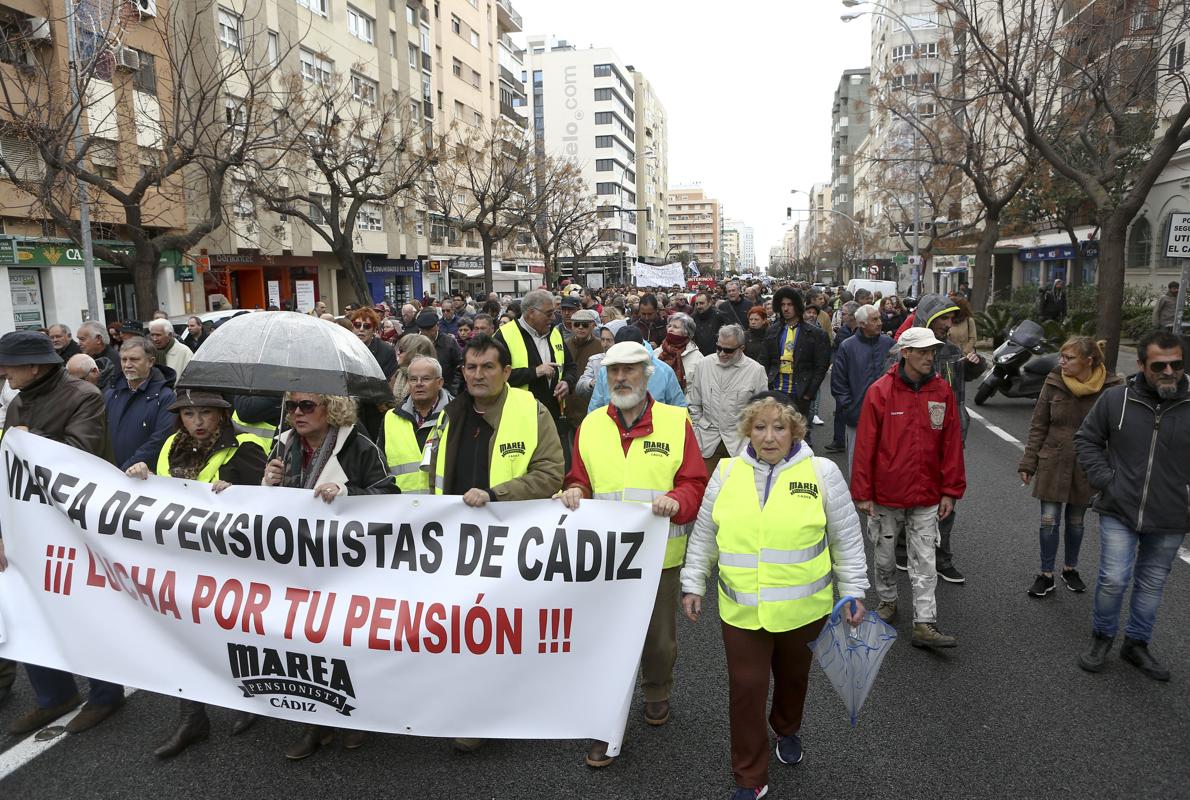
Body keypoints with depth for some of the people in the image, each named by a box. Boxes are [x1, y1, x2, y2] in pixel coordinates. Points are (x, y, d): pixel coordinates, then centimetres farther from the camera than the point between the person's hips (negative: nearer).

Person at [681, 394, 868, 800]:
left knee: (793, 678, 21)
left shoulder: (822, 473, -6)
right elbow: (703, 536, 6)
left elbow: (847, 540, 0)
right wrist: (693, 585, 5)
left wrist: (853, 591, 0)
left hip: (803, 609, 0)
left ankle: (788, 730, 53)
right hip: (741, 610, 0)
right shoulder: (726, 473, -1)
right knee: (746, 689, 3)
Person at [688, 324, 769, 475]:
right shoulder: (705, 365, 4)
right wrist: (694, 432, 7)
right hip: (707, 440, 2)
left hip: (739, 442, -2)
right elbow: (694, 404, 11)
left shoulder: (756, 370, -3)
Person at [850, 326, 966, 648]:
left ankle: (924, 625, 7)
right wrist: (863, 493, -9)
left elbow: (951, 444, 4)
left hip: (926, 495, 2)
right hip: (886, 493, -1)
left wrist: (951, 491, 2)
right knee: (885, 556, 16)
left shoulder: (942, 392, -1)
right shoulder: (880, 391, -10)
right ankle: (887, 601, 38)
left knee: (924, 562, 2)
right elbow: (865, 445, -8)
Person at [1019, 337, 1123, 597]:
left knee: (1075, 521, 15)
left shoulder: (1112, 388, -12)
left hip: (1086, 468, -1)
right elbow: (1038, 426, 1)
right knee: (1049, 520, 2)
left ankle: (1070, 569, 35)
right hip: (1053, 464, 1)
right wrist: (1028, 463, 1)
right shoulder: (1054, 383, -6)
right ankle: (1046, 575, 16)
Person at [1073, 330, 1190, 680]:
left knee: (1152, 584, 15)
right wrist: (1103, 479, -5)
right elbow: (1087, 439, 6)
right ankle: (1102, 637, 22)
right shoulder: (1115, 399, -6)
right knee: (1113, 579, -3)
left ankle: (1137, 644, 34)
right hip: (1119, 511, -1)